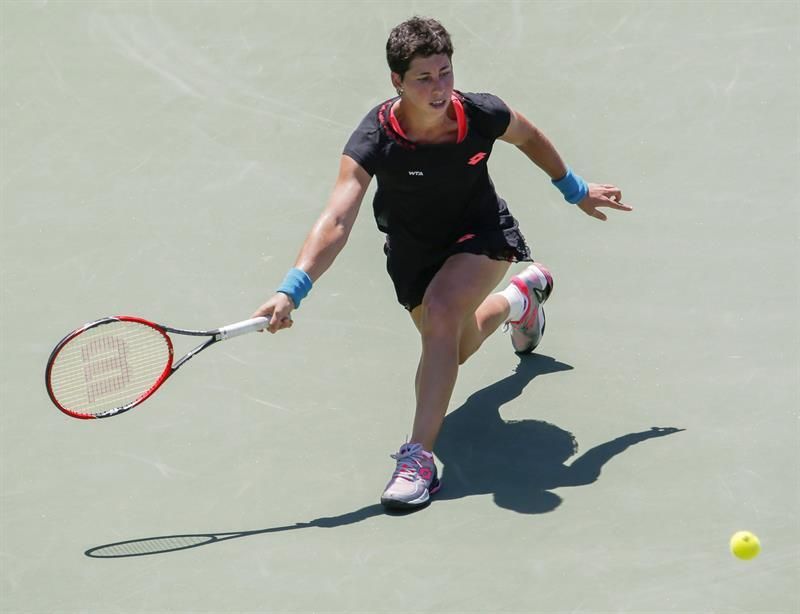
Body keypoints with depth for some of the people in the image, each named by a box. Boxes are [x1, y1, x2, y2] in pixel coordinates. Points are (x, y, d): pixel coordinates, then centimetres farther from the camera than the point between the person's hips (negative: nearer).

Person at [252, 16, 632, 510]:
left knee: (440, 309, -32)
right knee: (454, 349, 21)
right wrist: (291, 292, -53)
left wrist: (576, 190, 11)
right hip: (413, 252, 2)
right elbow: (336, 222, -40)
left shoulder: (482, 116, -26)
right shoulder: (374, 142, -31)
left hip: (482, 234, -2)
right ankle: (518, 298, 57)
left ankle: (420, 457, -30)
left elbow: (531, 138, -2)